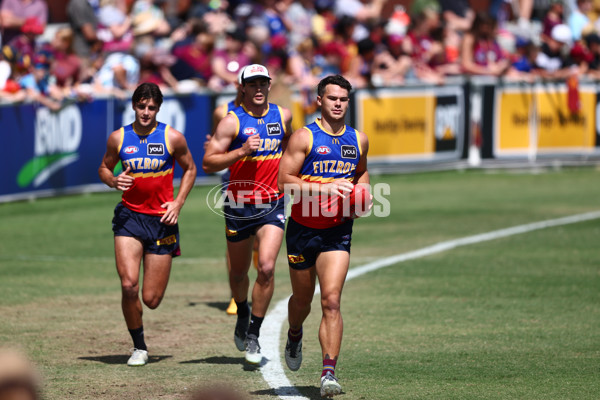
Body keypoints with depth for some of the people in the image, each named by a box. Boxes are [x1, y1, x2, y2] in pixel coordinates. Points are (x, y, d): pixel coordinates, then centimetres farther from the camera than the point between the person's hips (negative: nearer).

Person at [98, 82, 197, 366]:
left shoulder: (172, 138, -3)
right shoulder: (119, 138, 1)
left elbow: (189, 169, 10)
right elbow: (104, 168, 15)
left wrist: (178, 203, -2)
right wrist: (113, 181, -8)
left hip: (162, 219, -1)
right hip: (129, 216, 1)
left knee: (151, 300, 2)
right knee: (128, 285, -18)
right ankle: (139, 347, 3)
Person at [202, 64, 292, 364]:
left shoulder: (283, 116, 3)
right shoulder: (232, 121, -9)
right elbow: (208, 164, -12)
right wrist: (242, 152, -23)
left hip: (272, 205, 1)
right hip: (239, 207, -1)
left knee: (267, 267, -16)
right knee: (238, 272, 12)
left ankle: (253, 334, -5)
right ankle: (242, 314, 43)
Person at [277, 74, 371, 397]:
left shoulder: (358, 140, 6)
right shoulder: (304, 137, -9)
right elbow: (285, 181, -14)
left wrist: (362, 194, 4)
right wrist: (325, 188, -24)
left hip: (338, 231, 1)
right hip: (303, 228, -1)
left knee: (331, 300, -13)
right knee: (302, 298, 15)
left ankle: (329, 372, -19)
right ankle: (294, 335, 50)